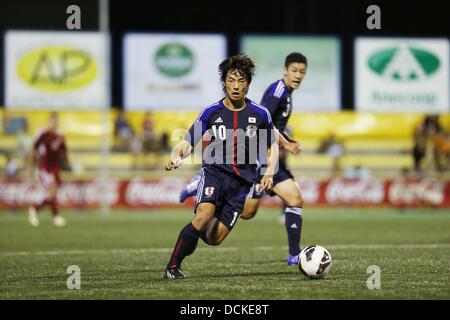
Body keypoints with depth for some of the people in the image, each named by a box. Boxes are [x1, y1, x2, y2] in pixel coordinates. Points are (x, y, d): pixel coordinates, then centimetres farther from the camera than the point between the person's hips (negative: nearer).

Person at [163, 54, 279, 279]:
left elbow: (272, 146, 17)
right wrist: (176, 157, -20)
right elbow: (188, 143, 2)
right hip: (214, 171, -2)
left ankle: (194, 233, 32)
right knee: (203, 216, -30)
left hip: (241, 182, 2)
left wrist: (269, 172, 1)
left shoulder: (260, 114, 4)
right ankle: (172, 267, -19)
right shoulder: (211, 112, 1)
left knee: (214, 239, -5)